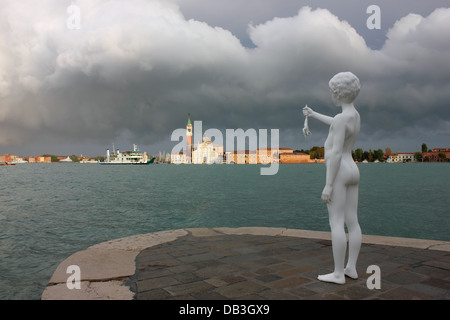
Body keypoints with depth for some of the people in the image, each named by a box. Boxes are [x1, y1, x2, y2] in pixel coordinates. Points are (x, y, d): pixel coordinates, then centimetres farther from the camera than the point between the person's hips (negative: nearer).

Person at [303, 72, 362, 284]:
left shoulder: (342, 117, -17)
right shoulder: (355, 115, 13)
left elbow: (336, 153, -22)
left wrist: (328, 184, -20)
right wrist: (314, 115, 45)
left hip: (339, 173, -10)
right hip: (352, 172, 10)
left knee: (336, 223, -6)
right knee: (352, 222, 9)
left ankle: (338, 273, -1)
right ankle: (351, 268, 16)